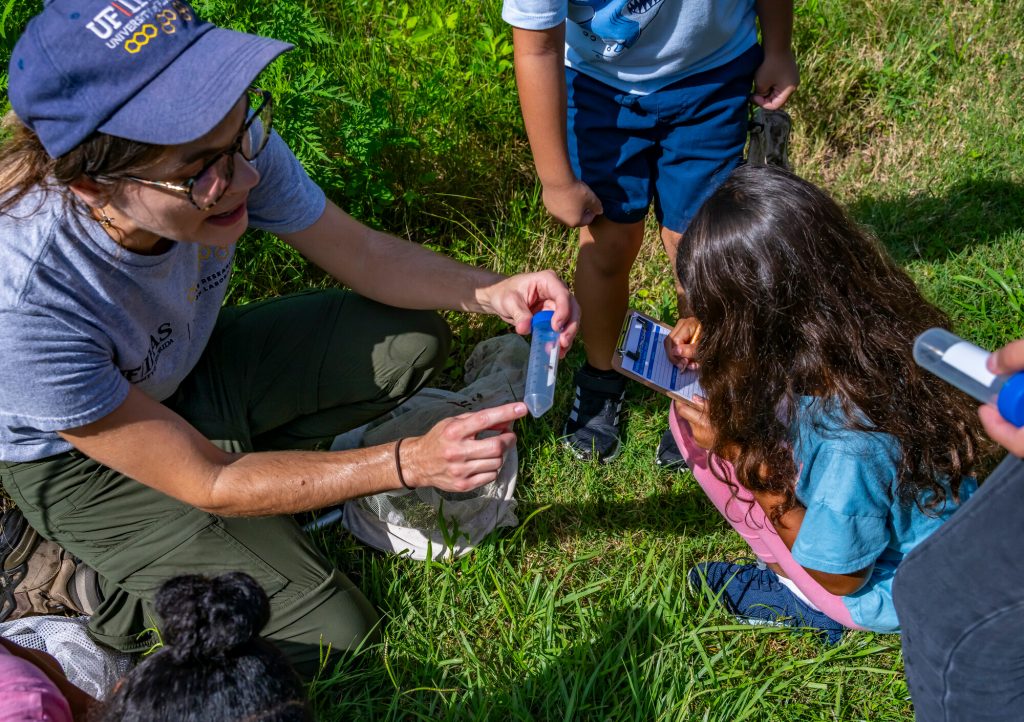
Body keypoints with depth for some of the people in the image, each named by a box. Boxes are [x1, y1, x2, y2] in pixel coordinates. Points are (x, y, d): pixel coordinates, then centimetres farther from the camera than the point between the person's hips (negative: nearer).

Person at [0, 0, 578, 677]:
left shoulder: (225, 141, -27)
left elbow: (364, 254, -10)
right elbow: (205, 484, -29)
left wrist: (489, 291, -29)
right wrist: (408, 462, -35)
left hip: (189, 366, 5)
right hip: (81, 462, -5)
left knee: (415, 340, -7)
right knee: (335, 633, -9)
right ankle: (126, 587, 10)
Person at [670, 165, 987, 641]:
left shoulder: (847, 439, -38)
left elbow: (839, 579, -20)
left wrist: (739, 451, -22)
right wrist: (716, 355, -11)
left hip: (892, 591, -7)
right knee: (704, 409, 1)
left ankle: (796, 597, 2)